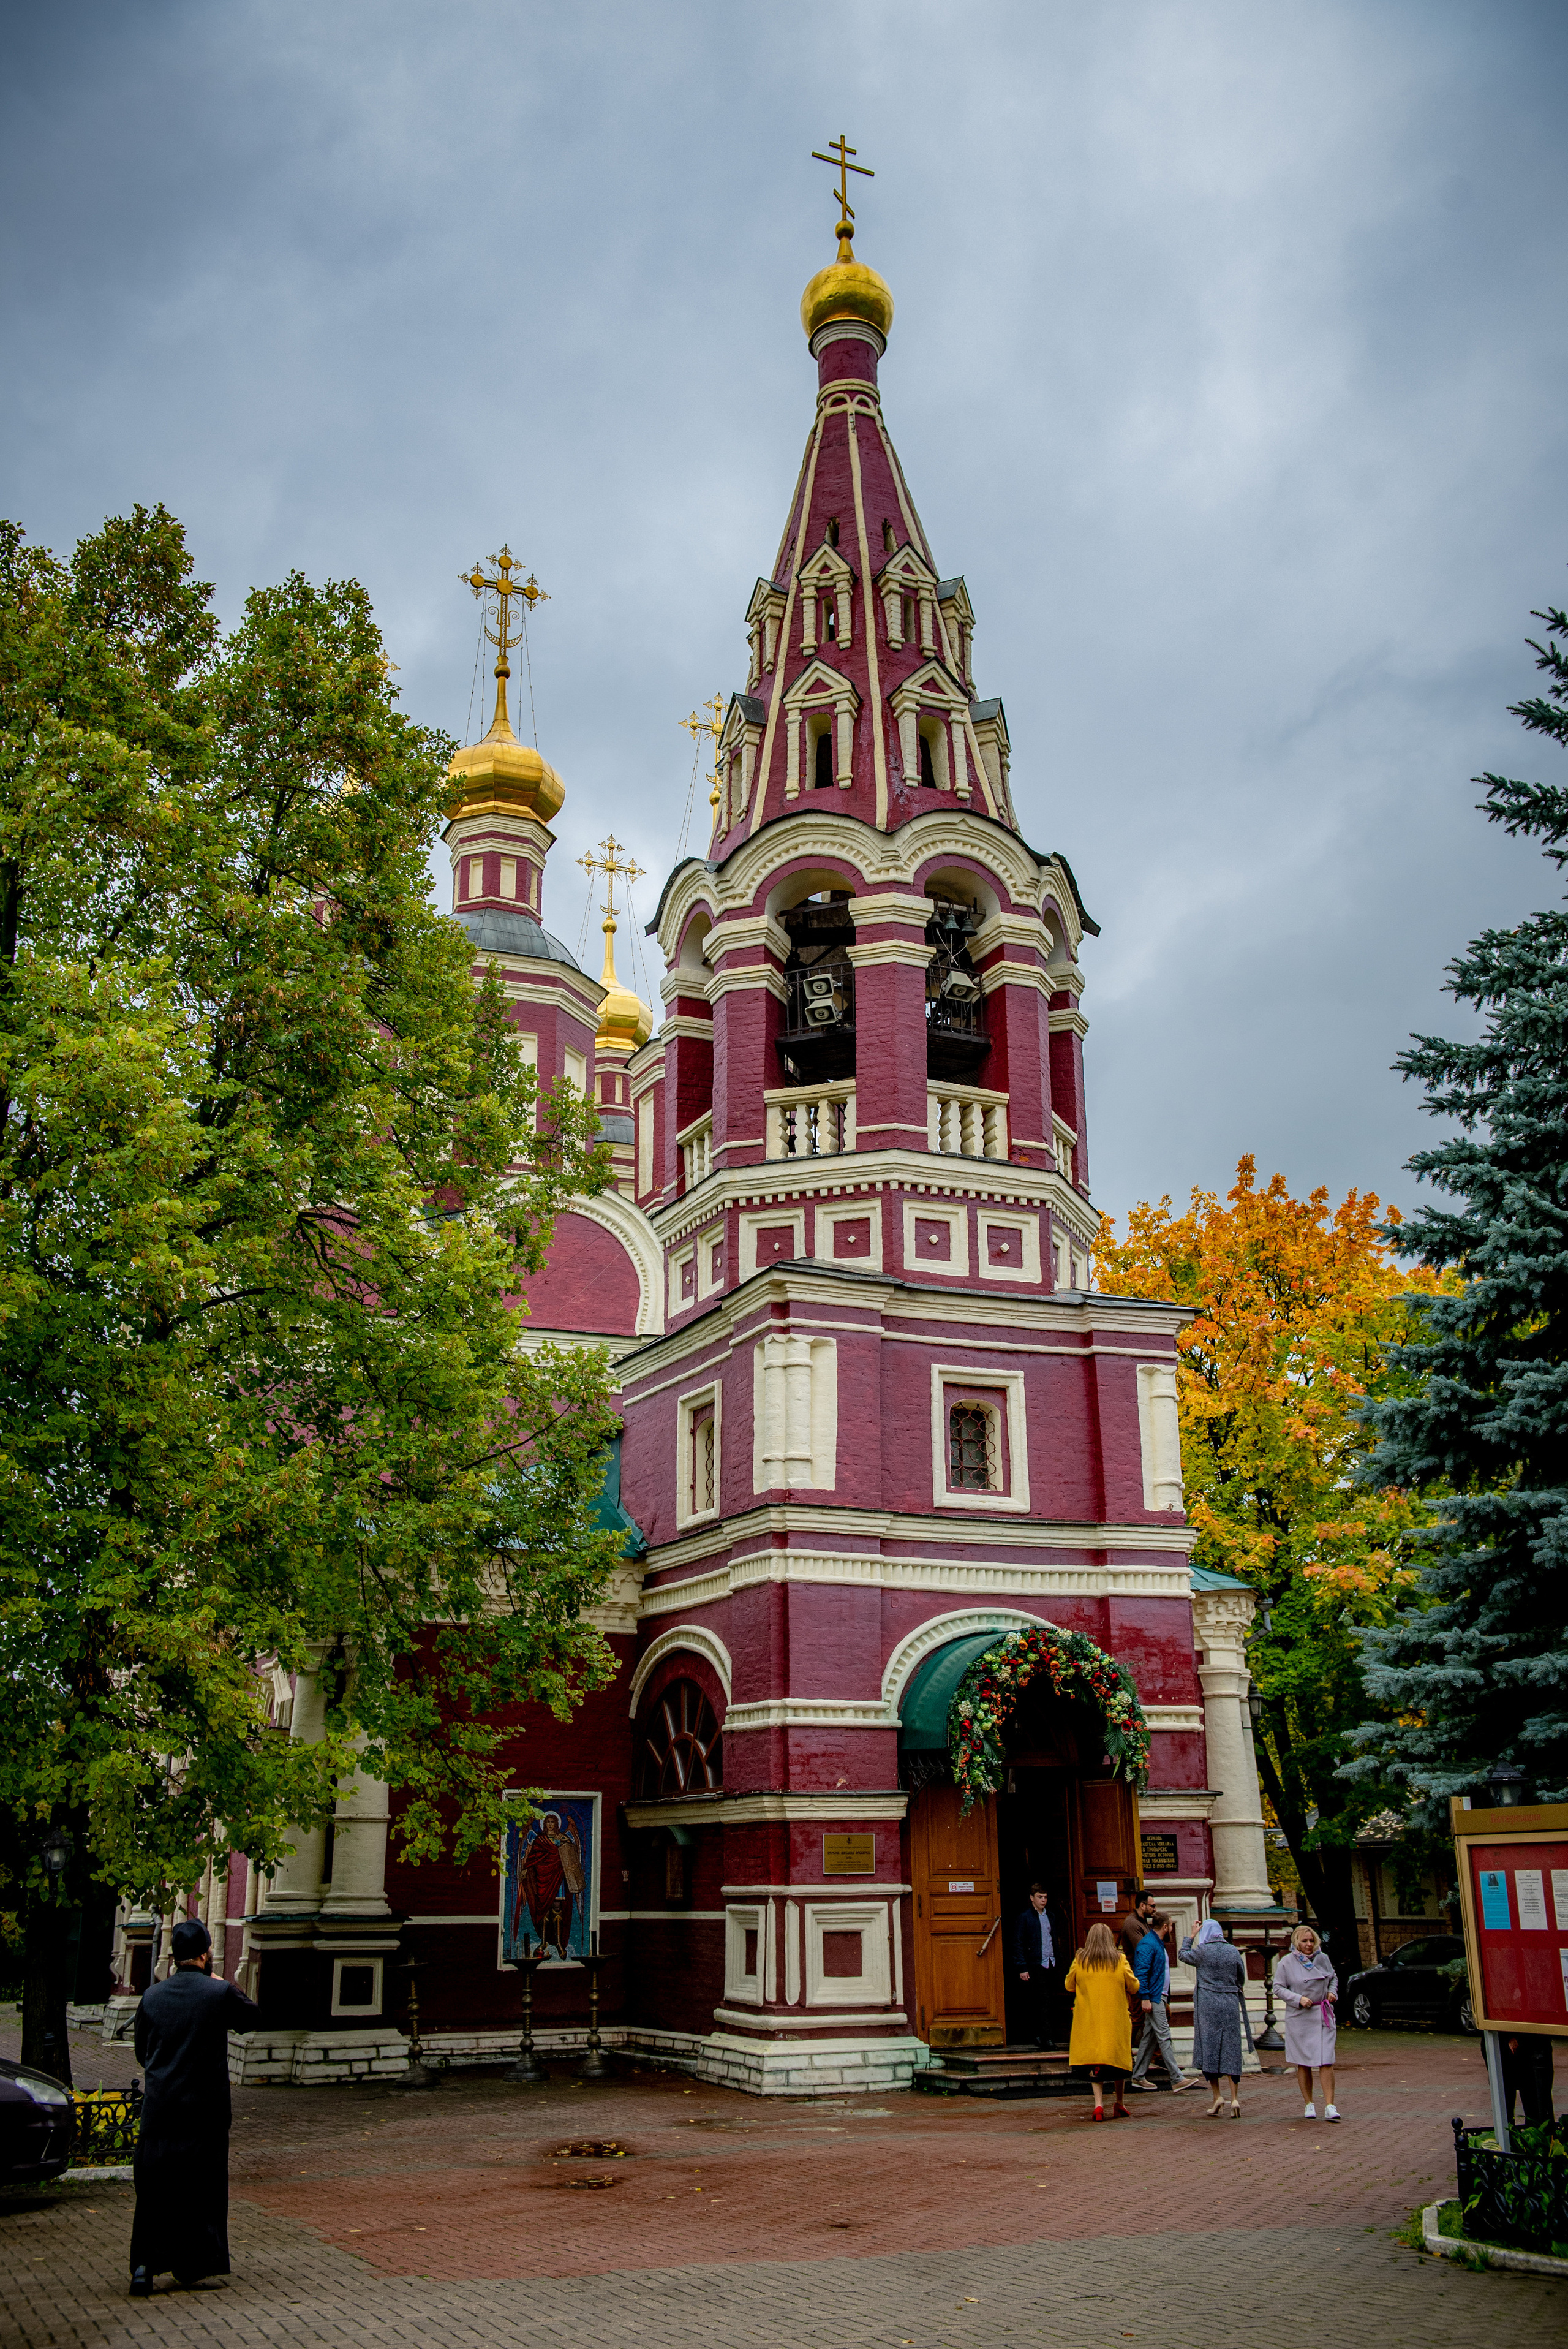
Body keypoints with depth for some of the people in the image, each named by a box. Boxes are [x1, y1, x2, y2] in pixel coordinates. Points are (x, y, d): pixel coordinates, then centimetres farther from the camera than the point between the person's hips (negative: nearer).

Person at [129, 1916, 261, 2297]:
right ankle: (189, 2266, 17)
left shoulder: (153, 1996, 0)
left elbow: (141, 2051, 11)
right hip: (204, 2109, -2)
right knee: (199, 2186, 10)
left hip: (158, 2108, 2)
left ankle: (144, 2262, -2)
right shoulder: (220, 1993, -11)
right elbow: (252, 2017, 8)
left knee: (153, 2186, 10)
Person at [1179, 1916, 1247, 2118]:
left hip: (1208, 2003, -3)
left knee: (1209, 2048, 4)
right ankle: (1234, 2098, -3)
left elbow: (1184, 1956, 12)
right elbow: (1242, 1979, 12)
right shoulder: (1234, 1952, 3)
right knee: (1230, 2049, 5)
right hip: (1230, 2004, 3)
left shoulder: (1203, 1951, -6)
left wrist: (1191, 1936, 20)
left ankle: (1217, 2096, -3)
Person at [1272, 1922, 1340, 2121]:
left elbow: (1333, 1978, 21)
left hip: (1323, 2015, 2)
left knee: (1326, 2061, -7)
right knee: (1303, 2063, 4)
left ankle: (1330, 2107, -7)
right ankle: (1309, 2105, 16)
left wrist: (1332, 1992, 1)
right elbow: (1278, 1988, -4)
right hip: (1299, 2017, -2)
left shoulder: (1322, 1958, 6)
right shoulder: (1286, 1962, -4)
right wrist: (1298, 1999, -16)